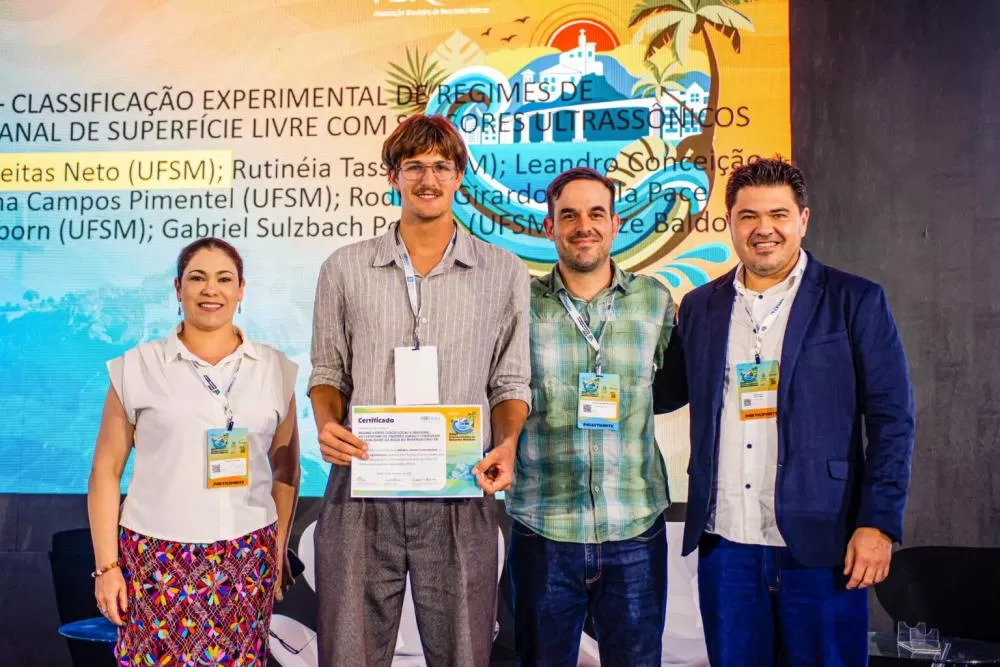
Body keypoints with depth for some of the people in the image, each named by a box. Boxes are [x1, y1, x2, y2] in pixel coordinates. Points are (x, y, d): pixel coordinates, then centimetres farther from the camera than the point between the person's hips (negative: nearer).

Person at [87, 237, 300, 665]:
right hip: (158, 556, -1)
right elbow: (106, 471, 1)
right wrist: (106, 565, -1)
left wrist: (279, 549, 8)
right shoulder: (138, 367, 0)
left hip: (247, 558, 2)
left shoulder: (275, 369, 6)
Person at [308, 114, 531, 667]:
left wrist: (506, 443, -11)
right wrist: (327, 425, -9)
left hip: (459, 497, 0)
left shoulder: (504, 273, 4)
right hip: (360, 493, 1)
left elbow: (509, 382, 7)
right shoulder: (344, 268, 6)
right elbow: (328, 371, 11)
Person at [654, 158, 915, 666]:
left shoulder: (855, 301, -1)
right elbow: (665, 392, 15)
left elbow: (892, 419, -3)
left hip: (820, 546, -3)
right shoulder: (701, 307, 10)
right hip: (725, 546, 3)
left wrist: (878, 523, -10)